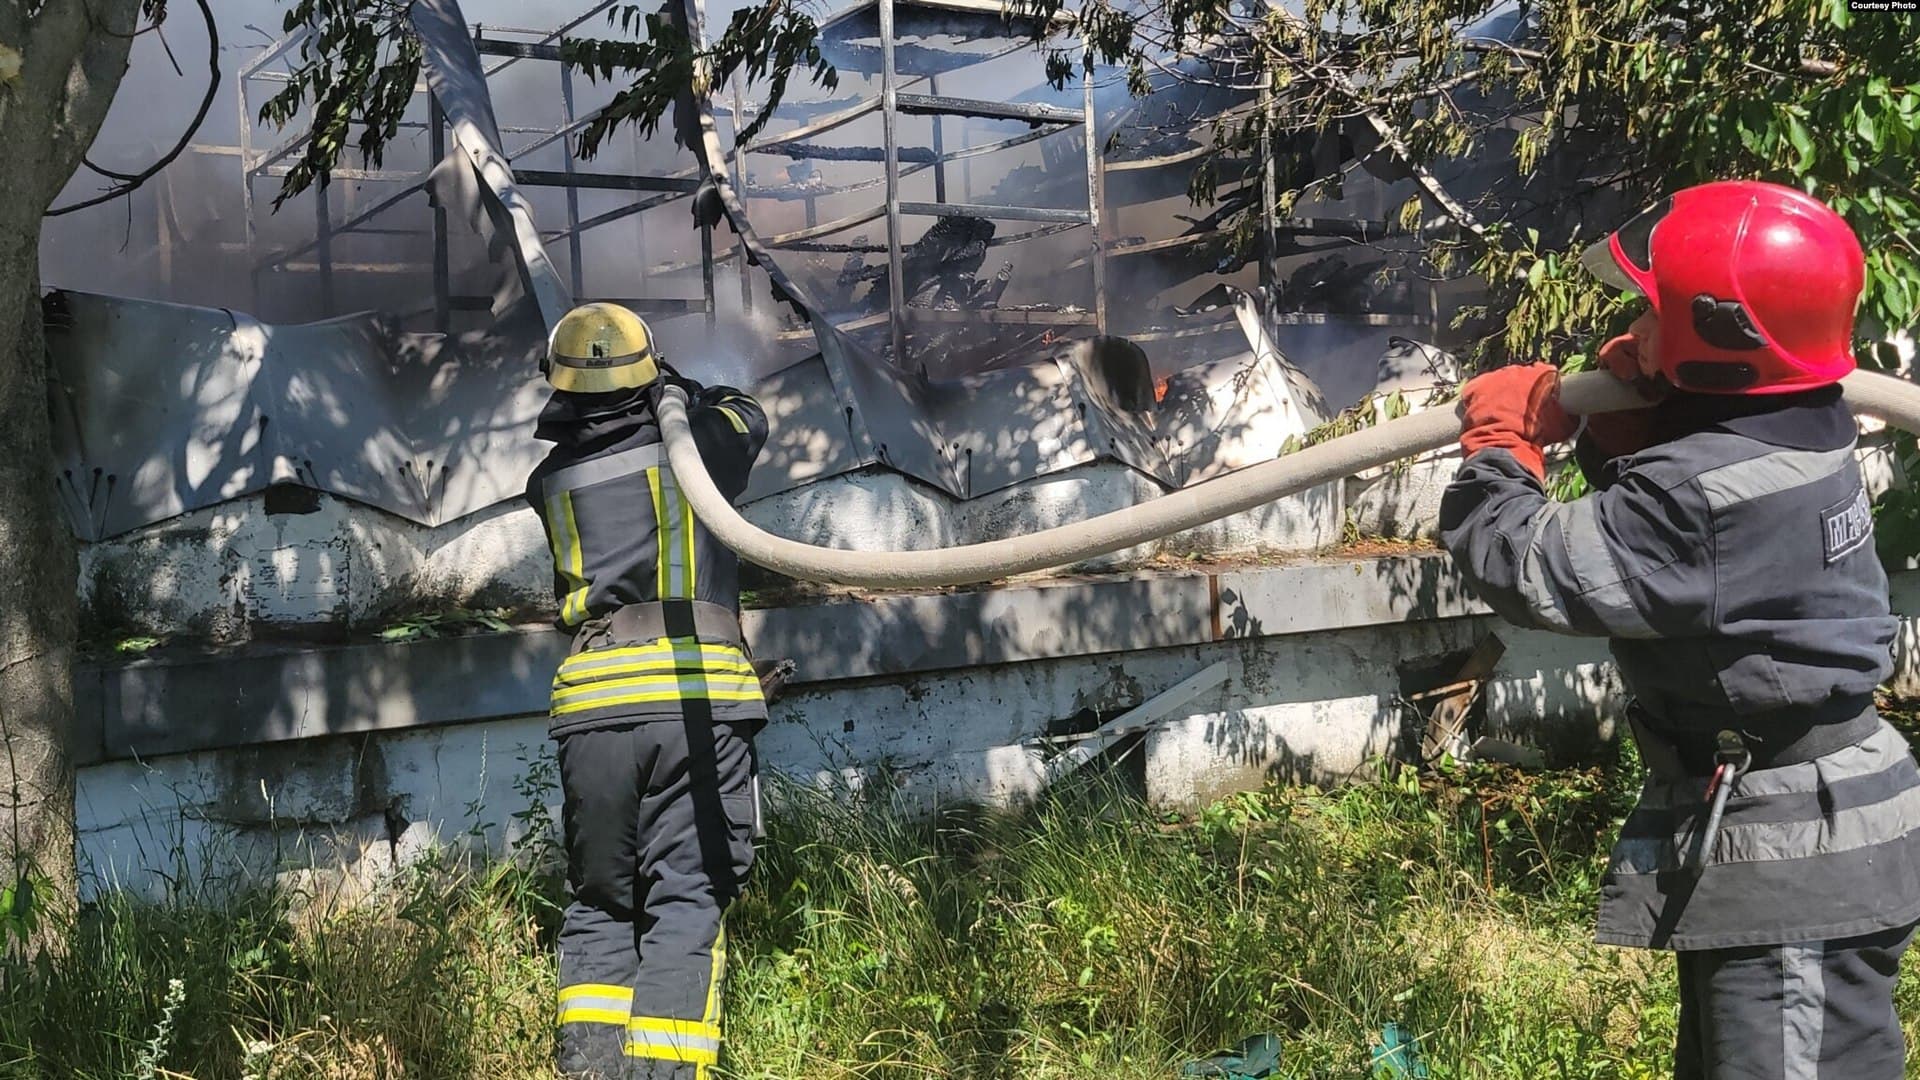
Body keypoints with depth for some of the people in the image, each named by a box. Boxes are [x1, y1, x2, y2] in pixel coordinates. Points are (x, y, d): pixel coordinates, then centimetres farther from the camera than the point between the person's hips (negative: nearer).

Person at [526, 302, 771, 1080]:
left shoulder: (550, 479, 12)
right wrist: (679, 388, 46)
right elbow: (747, 416, 31)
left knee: (599, 907, 13)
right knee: (686, 908, -2)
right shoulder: (689, 443, 9)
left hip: (593, 703, 2)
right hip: (698, 697, -2)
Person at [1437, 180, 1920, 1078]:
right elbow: (1643, 512, 18)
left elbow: (1527, 567, -22)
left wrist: (1500, 440, -5)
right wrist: (1619, 423, -2)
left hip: (1797, 865, -11)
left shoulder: (1712, 495, -29)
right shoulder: (1796, 430, 2)